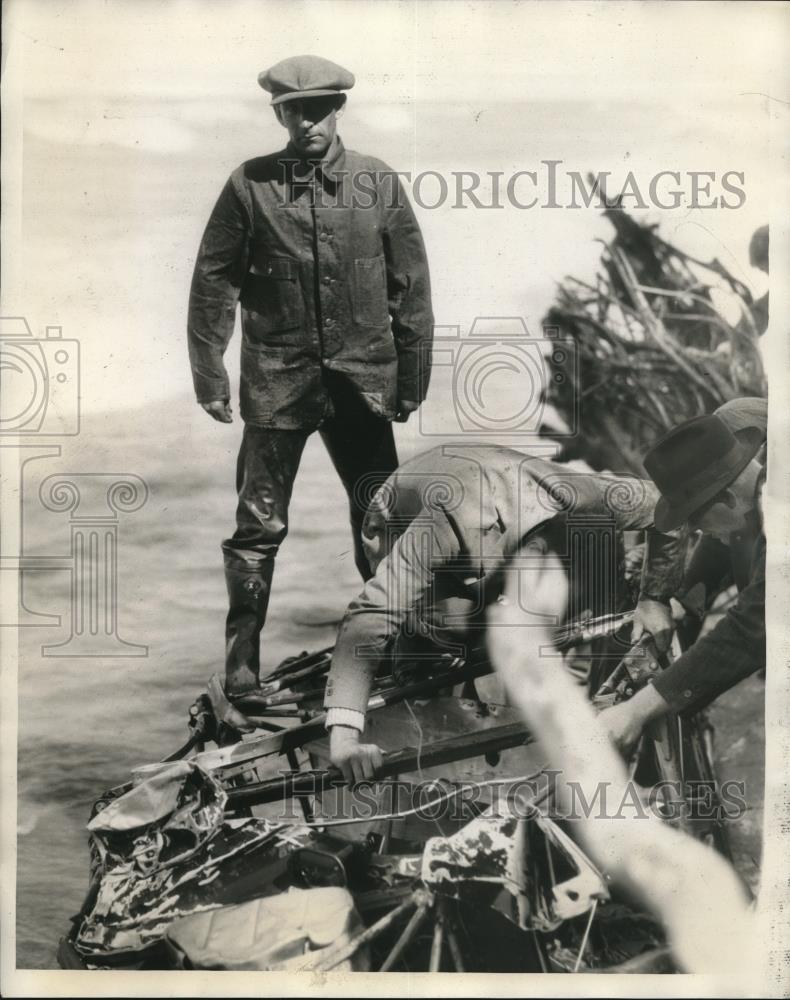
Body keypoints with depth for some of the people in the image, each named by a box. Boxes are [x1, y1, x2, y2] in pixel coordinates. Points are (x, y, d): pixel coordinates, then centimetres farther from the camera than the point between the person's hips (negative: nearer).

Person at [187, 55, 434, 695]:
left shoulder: (379, 184, 3)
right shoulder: (249, 186, -1)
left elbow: (411, 288, 5)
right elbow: (213, 285, 1)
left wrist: (412, 379, 3)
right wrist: (209, 376, -3)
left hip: (362, 379, 2)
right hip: (276, 380, -1)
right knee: (259, 523, 3)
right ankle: (242, 657, 17)